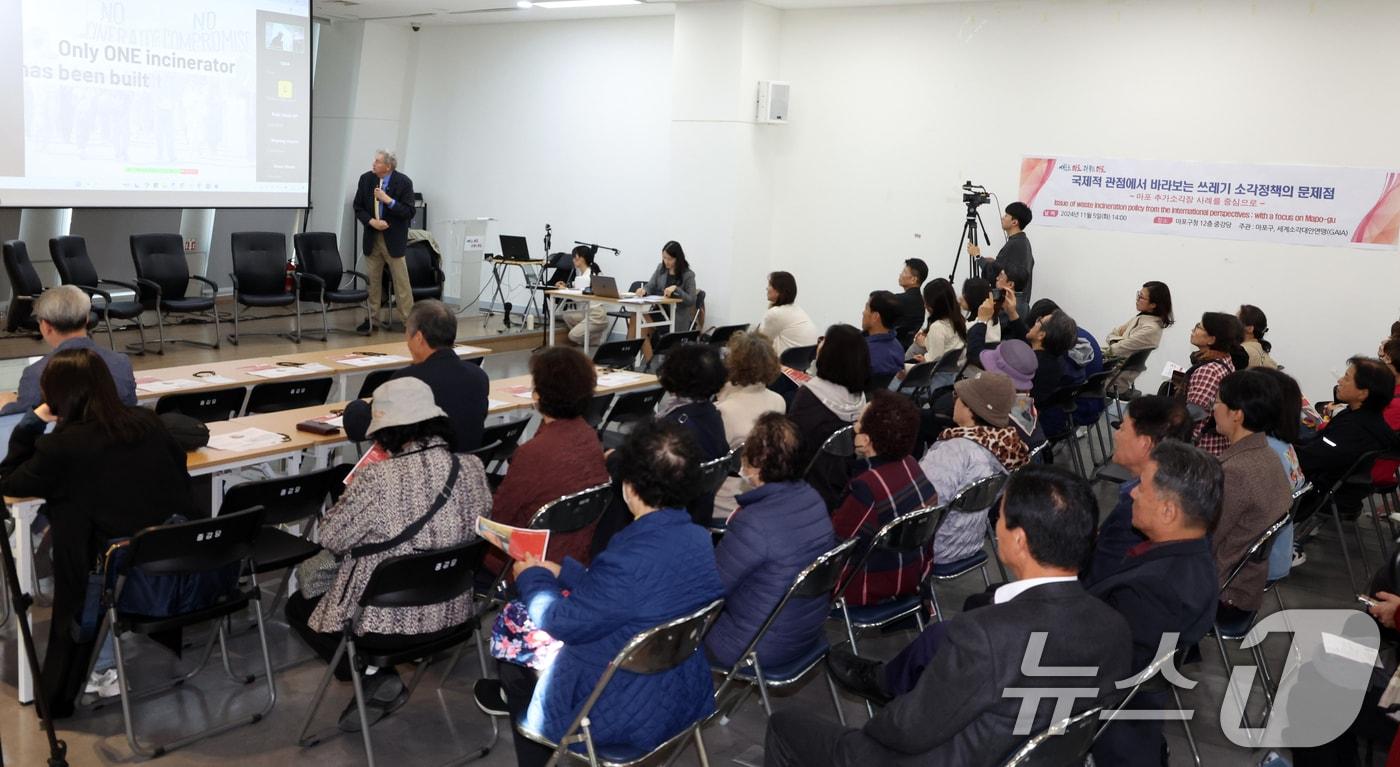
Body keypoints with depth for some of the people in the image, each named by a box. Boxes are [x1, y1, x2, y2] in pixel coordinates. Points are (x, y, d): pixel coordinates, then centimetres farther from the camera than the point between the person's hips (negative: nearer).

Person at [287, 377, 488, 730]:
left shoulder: (377, 479, -24)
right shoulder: (472, 468, -8)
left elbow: (331, 539, -10)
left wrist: (350, 493, 8)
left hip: (387, 621, -7)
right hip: (452, 612, 7)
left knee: (298, 606, 24)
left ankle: (374, 677, 6)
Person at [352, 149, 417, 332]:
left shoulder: (404, 182, -9)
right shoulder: (366, 179, 1)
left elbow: (409, 213, -11)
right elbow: (358, 207, 5)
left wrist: (388, 200, -22)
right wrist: (372, 221, -12)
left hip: (394, 239, -4)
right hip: (372, 237, 4)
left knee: (401, 281, -2)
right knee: (372, 280, 10)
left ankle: (409, 320, 4)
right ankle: (372, 318, 20)